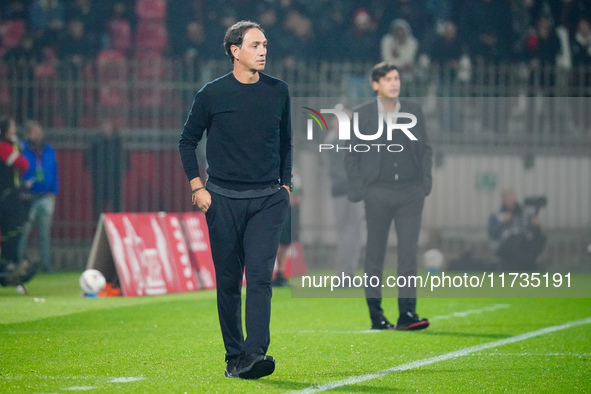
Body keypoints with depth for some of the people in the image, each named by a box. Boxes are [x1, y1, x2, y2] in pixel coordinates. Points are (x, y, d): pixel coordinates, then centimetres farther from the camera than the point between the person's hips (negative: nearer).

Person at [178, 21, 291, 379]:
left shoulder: (278, 91, 7)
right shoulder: (213, 94, -1)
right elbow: (188, 141, 8)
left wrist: (286, 185, 13)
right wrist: (197, 188, 0)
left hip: (268, 200, 1)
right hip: (223, 199, -1)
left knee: (260, 276, -13)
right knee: (228, 280, 4)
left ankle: (254, 354, -22)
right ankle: (234, 357, 13)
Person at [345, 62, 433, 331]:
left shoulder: (413, 112, 9)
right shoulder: (362, 115, 2)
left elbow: (425, 149, 14)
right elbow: (352, 155, 4)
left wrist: (425, 181, 3)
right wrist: (357, 188, -5)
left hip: (410, 192, 1)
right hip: (377, 193, -1)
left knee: (408, 251, -6)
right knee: (375, 253, 4)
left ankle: (407, 312, -8)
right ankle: (375, 314, 11)